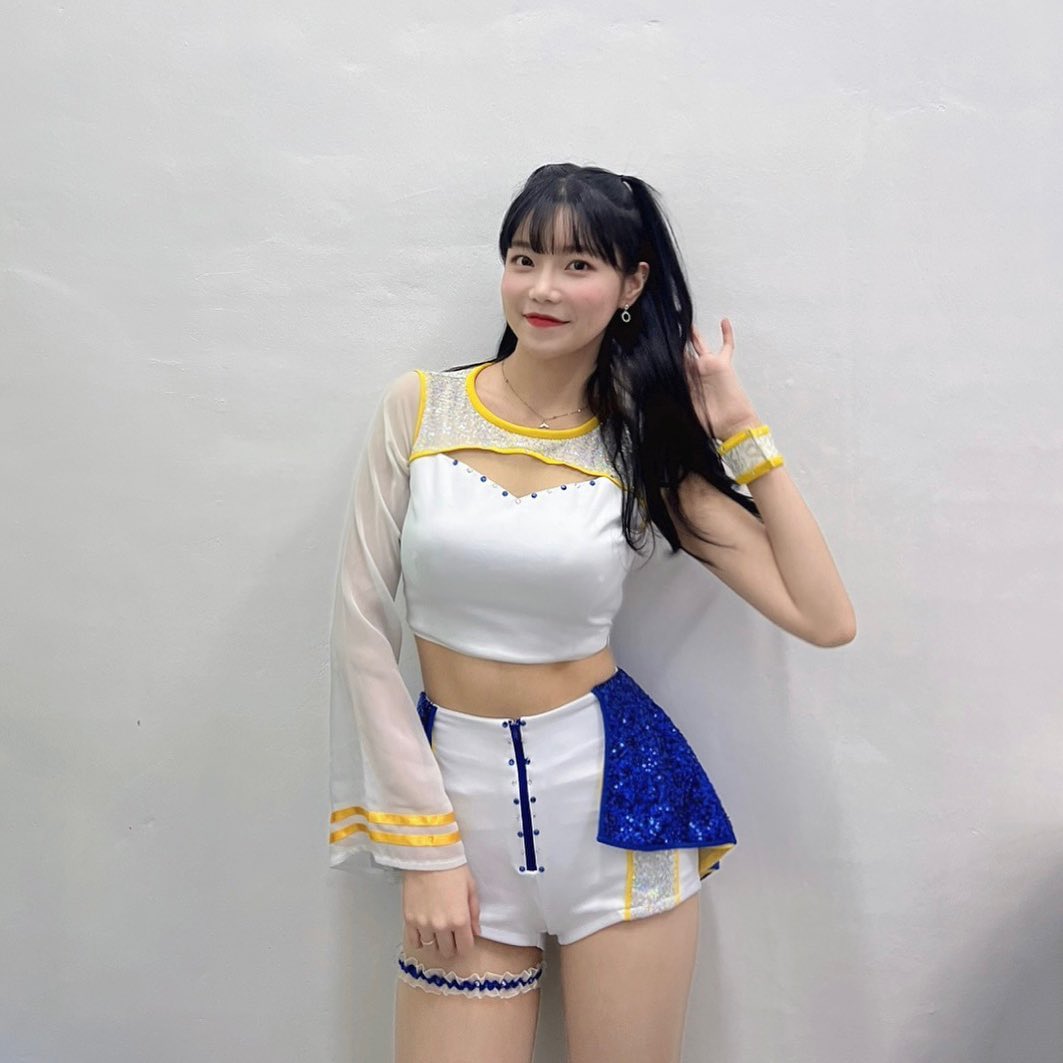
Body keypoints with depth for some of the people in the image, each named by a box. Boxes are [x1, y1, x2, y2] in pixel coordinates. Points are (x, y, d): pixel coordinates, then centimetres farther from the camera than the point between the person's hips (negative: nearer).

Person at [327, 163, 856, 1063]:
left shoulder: (648, 445, -1)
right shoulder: (421, 407, -2)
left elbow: (826, 619, -5)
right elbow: (363, 624, -3)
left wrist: (742, 430, -6)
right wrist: (423, 844, -5)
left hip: (614, 789, 0)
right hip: (458, 786, 0)